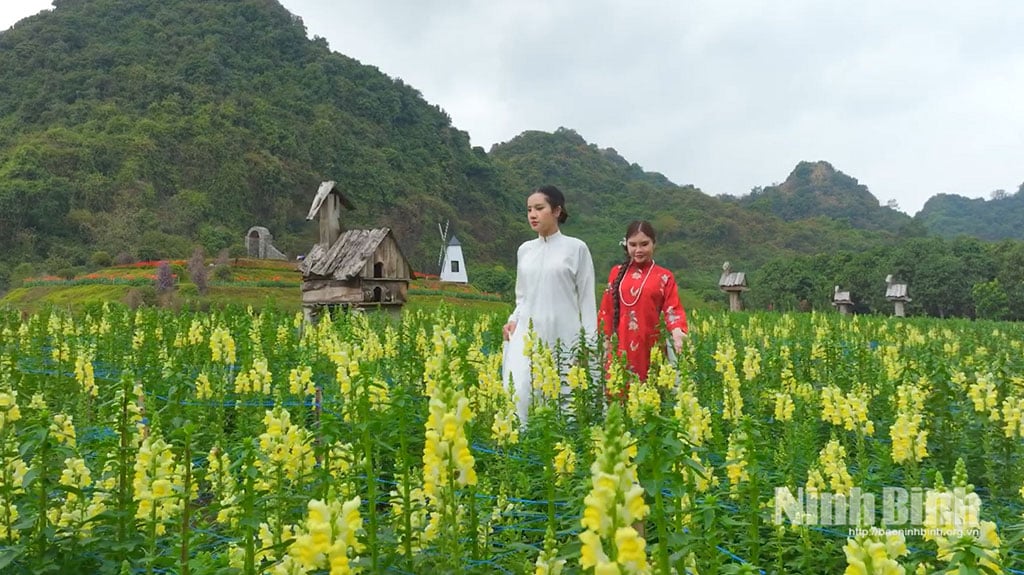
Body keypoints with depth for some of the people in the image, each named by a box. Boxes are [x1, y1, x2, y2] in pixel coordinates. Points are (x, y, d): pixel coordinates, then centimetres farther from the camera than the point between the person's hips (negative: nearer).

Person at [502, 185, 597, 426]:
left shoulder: (576, 248, -1)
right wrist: (513, 321, 1)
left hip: (564, 337, -3)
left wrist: (590, 343, -4)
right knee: (517, 394, -7)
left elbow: (587, 299, 0)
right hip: (527, 335, 3)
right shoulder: (524, 250, 11)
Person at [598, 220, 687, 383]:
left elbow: (673, 309, -1)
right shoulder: (617, 273, 10)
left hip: (650, 346, -1)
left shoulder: (664, 277, 6)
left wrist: (677, 331, -21)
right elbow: (606, 310, 11)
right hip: (620, 345, 1)